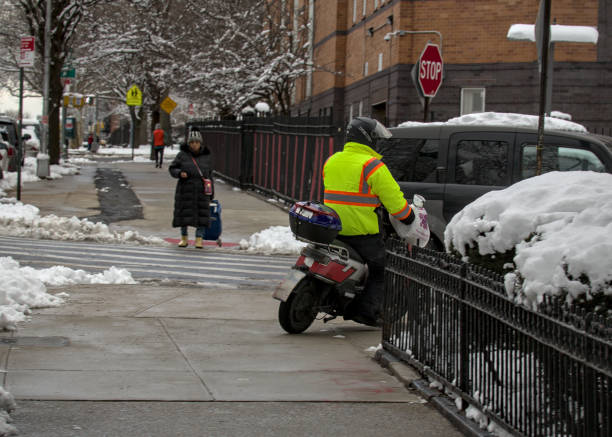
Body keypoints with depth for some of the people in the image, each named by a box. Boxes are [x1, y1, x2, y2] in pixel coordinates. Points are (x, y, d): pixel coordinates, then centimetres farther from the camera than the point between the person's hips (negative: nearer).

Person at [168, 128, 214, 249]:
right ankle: (184, 238, 19)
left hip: (201, 191, 0)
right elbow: (172, 169, 5)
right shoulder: (182, 155, 1)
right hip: (185, 189, 0)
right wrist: (180, 173, -17)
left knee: (202, 214, -4)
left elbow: (209, 175, 11)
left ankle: (199, 239, 3)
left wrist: (211, 194, 9)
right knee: (184, 214, 4)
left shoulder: (207, 156, 6)